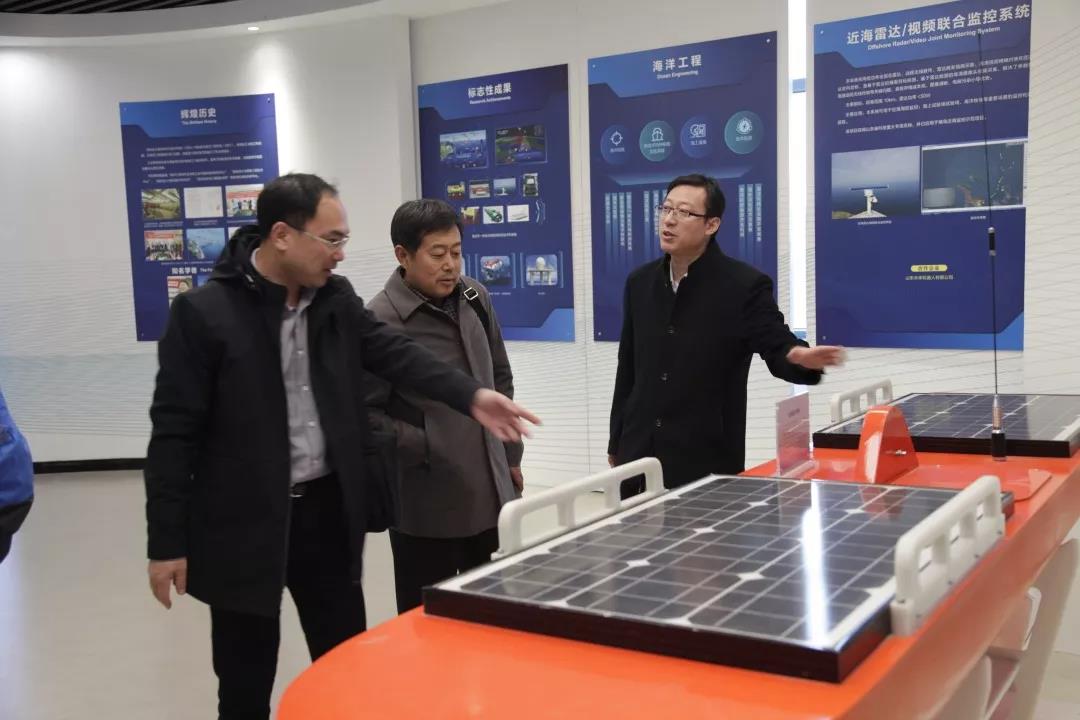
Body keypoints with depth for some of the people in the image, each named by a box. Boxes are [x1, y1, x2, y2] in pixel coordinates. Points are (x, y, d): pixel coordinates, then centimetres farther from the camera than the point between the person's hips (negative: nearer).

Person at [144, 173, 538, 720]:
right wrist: (167, 542, -11)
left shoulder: (337, 299, 4)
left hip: (328, 510, 5)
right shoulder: (203, 313, -13)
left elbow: (396, 354, -1)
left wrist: (471, 397, -18)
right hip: (244, 524, -5)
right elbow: (174, 433, -12)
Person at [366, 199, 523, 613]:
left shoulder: (475, 299, 5)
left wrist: (510, 454, 15)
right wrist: (427, 449, -18)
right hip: (427, 505, -6)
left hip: (489, 493, 6)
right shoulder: (379, 321, -16)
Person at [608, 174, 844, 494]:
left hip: (707, 463, -5)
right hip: (639, 456, 5)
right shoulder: (640, 282, 8)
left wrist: (800, 357, -37)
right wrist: (616, 443, 16)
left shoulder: (745, 285, -9)